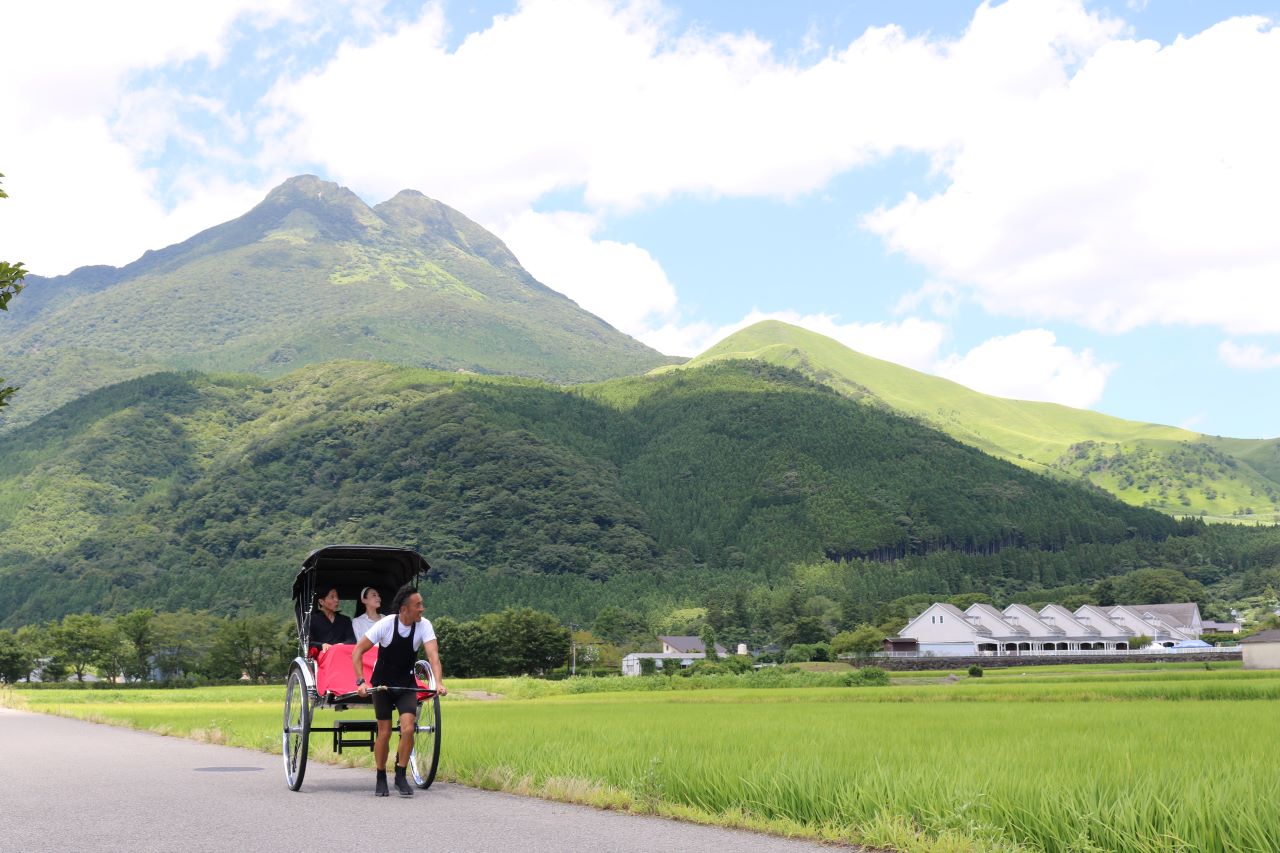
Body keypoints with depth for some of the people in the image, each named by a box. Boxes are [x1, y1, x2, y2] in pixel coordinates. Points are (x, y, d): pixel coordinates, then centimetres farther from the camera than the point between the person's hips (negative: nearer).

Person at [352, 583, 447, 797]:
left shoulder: (424, 625, -13)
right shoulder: (385, 624, -19)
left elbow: (433, 654, -24)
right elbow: (357, 651, -14)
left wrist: (439, 682, -39)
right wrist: (360, 682, -23)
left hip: (407, 685, 2)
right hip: (382, 684, -2)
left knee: (408, 729, -14)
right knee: (384, 733, 1)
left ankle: (400, 777, 3)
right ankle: (381, 779, 20)